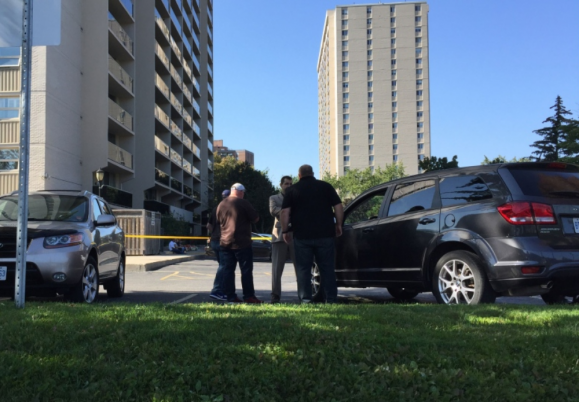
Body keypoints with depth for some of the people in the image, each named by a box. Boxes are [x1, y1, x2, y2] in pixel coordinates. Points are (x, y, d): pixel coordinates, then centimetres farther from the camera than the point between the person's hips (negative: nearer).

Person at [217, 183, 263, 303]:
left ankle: (230, 297, 4)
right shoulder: (243, 203, -9)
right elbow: (255, 218, -5)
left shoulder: (221, 204, 9)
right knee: (246, 270, 0)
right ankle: (249, 296, 0)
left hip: (225, 243, 5)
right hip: (242, 243, -5)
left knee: (228, 270, 5)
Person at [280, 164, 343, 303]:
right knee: (327, 268, 7)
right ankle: (331, 299, 7)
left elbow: (285, 212, -2)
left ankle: (305, 299, 1)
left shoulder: (292, 190, 5)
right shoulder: (326, 186, 7)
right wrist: (338, 225, 13)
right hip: (325, 234, 1)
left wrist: (285, 231, 5)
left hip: (302, 236, -1)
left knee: (303, 268, 5)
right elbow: (338, 207, 4)